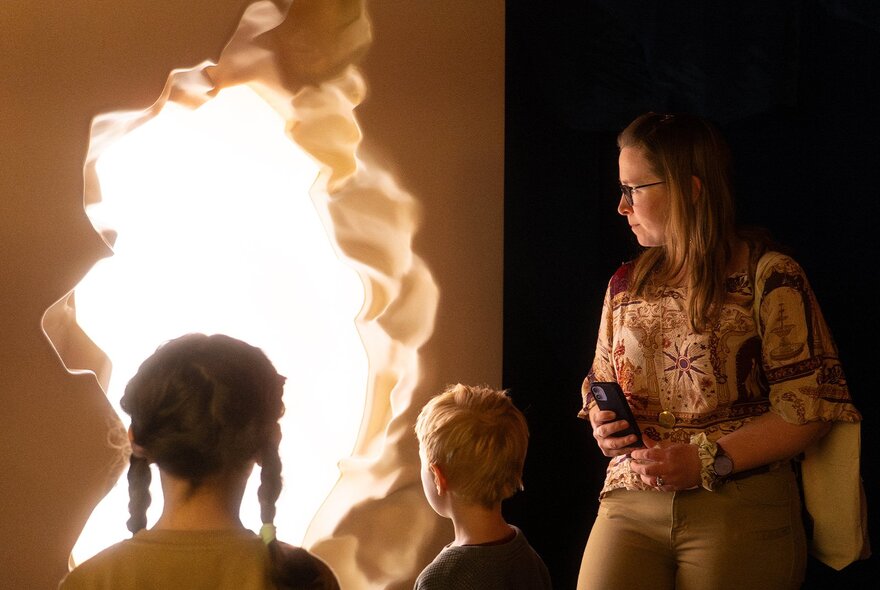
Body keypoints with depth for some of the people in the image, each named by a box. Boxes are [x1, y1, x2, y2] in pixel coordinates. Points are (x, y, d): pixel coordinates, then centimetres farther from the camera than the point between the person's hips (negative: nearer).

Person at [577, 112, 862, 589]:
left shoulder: (768, 277, -4)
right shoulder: (624, 286, 14)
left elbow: (808, 409, -9)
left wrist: (707, 461, -17)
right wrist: (602, 425, 1)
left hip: (740, 511, -4)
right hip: (631, 503, 4)